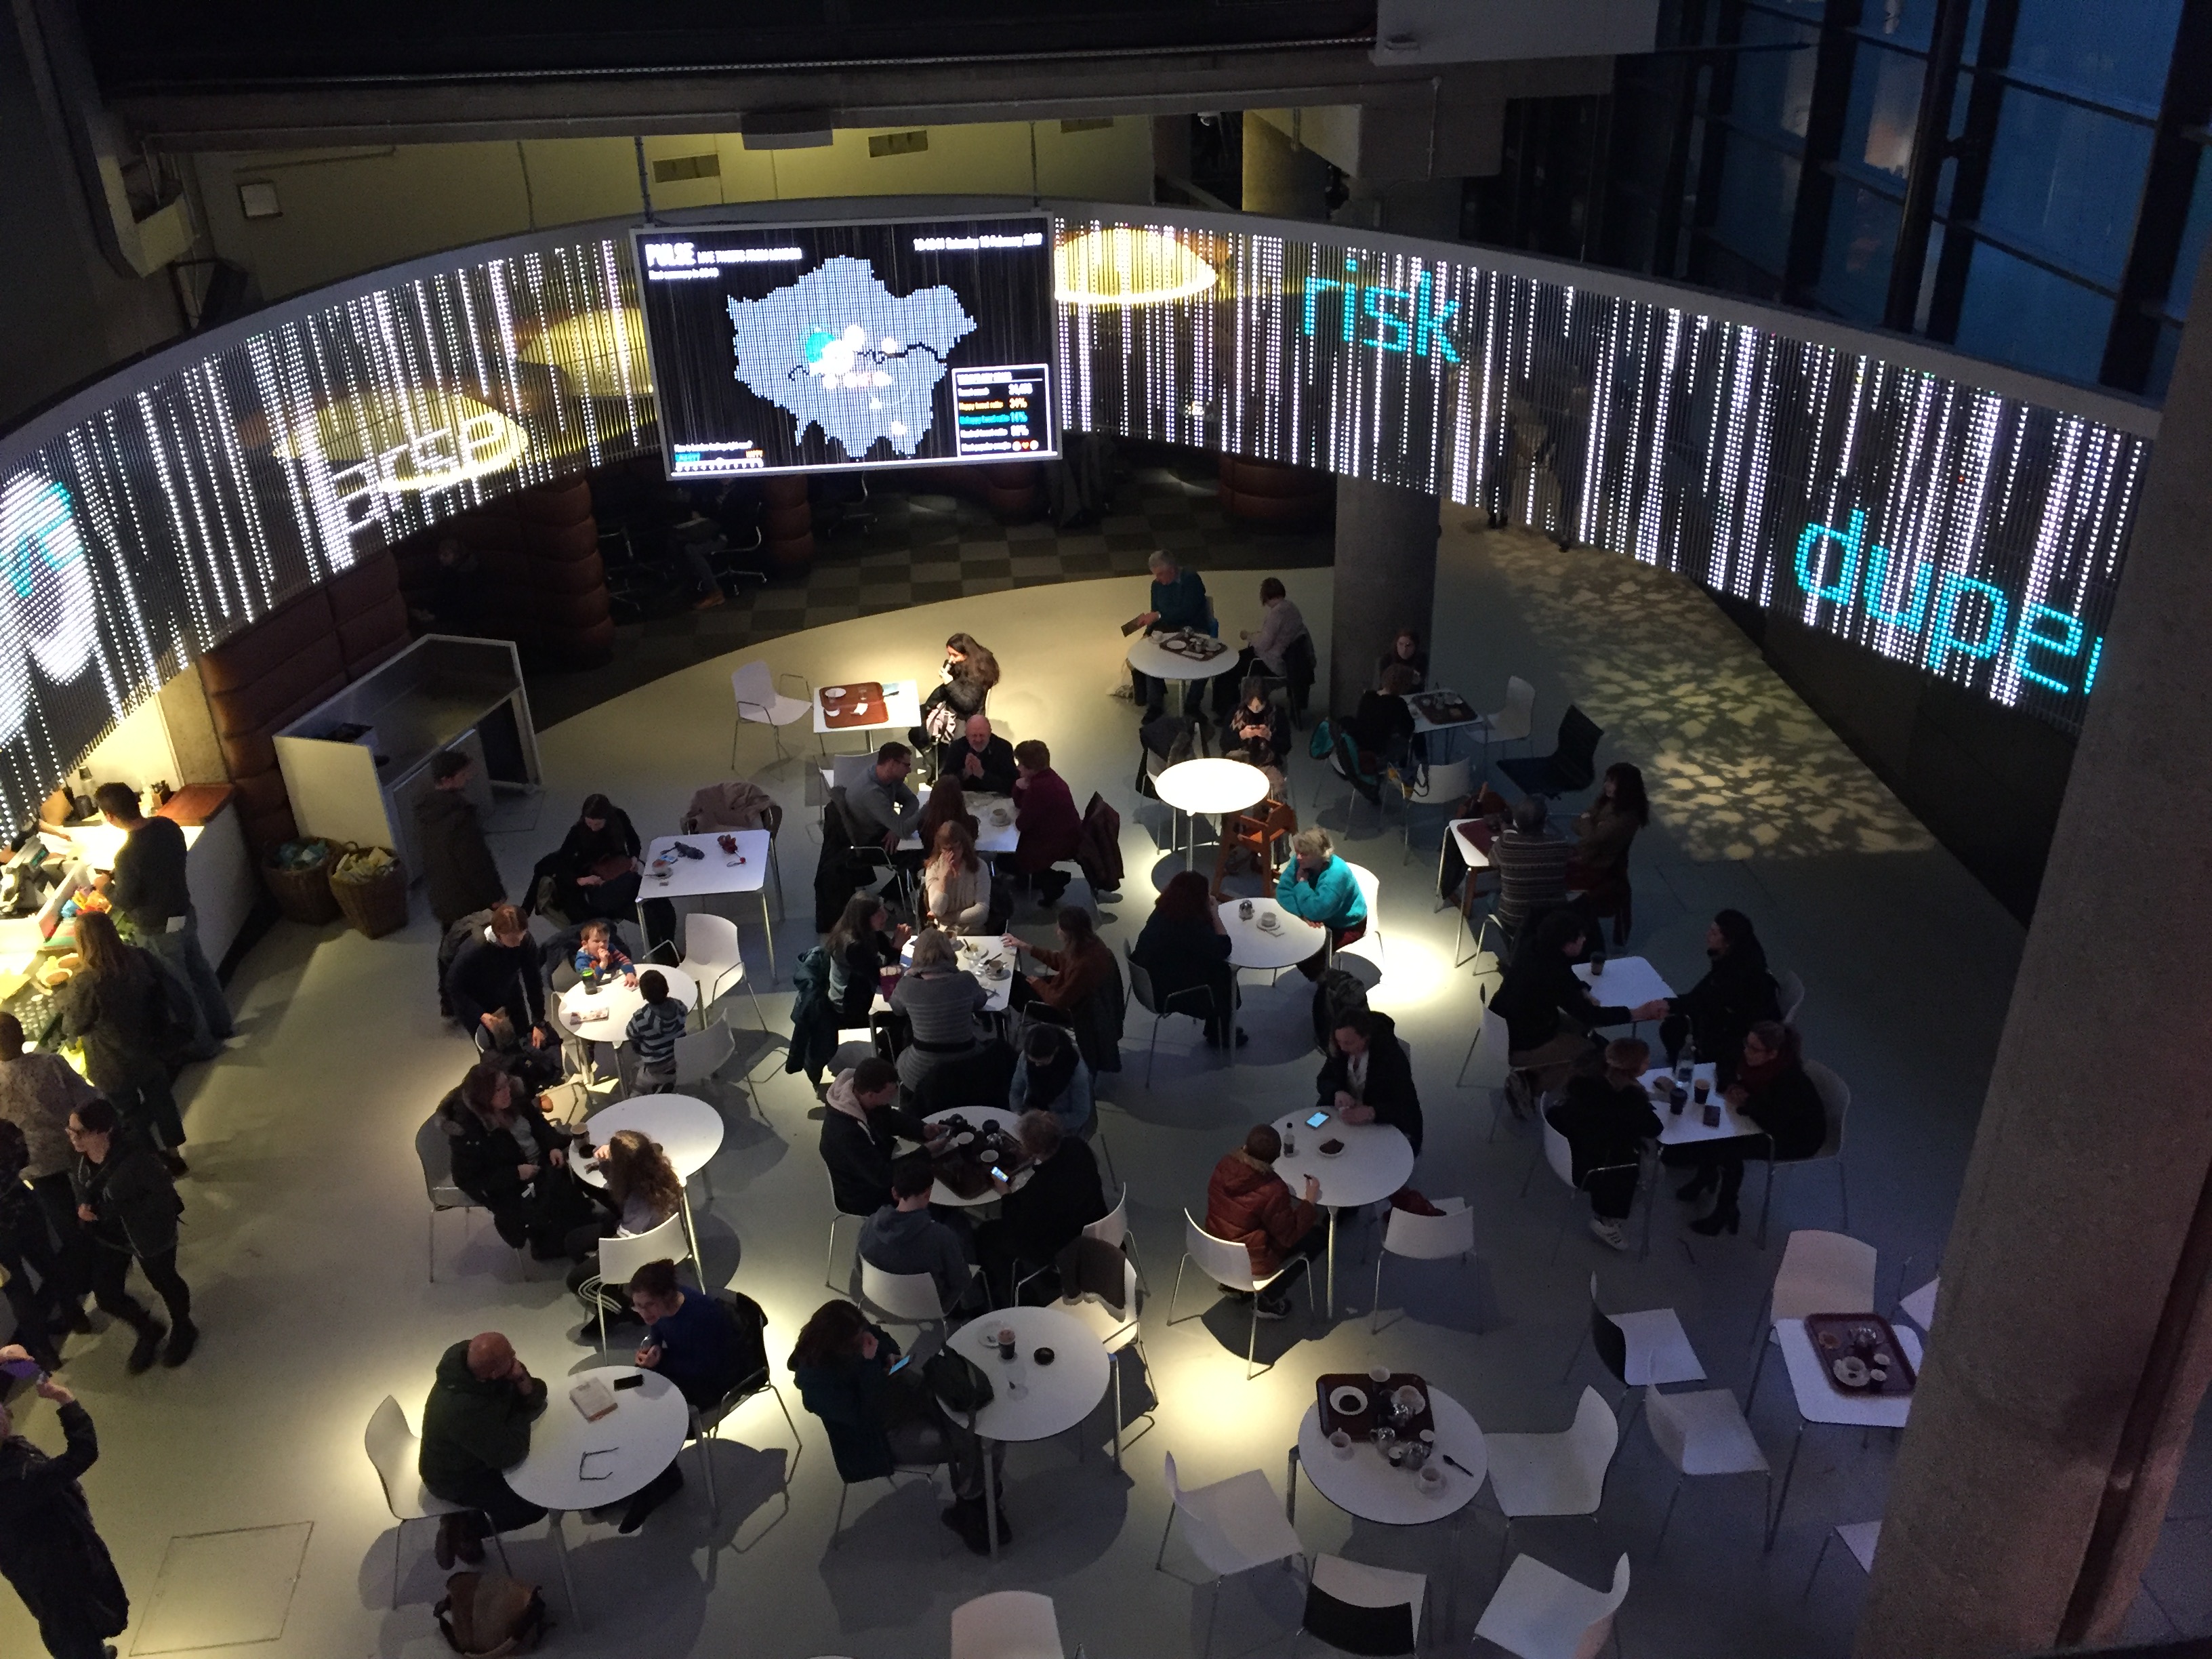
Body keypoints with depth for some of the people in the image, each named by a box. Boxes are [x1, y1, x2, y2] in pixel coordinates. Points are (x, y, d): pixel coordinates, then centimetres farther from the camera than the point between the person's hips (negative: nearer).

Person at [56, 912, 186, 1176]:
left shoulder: (85, 982, -31)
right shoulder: (137, 958, -14)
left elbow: (75, 1026, -16)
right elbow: (159, 991, 2)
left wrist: (65, 998, 1)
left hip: (113, 1066, -5)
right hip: (149, 1051, 5)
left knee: (131, 1114, 17)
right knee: (160, 1099, 24)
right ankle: (173, 1154, 40)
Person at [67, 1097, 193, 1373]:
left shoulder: (133, 1160, -37)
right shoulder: (79, 1154, -15)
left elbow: (163, 1189, -24)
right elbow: (77, 1178, 7)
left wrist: (121, 1212, -22)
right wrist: (83, 1203, -11)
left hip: (149, 1235, -6)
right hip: (107, 1236, 6)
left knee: (163, 1282, 20)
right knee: (106, 1297, 14)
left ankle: (183, 1330, 50)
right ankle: (149, 1331, 43)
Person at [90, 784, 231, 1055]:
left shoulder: (128, 855, -31)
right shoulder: (168, 826, -9)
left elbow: (125, 902, -20)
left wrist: (107, 885, -1)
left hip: (158, 931, -7)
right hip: (185, 914, 7)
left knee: (179, 987, 12)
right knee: (201, 972, 24)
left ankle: (203, 1044, 28)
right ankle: (221, 1025, 42)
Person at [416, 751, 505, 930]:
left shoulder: (425, 810, -2)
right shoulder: (459, 819, -29)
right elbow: (477, 864, -23)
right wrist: (495, 896, -14)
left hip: (442, 899, 8)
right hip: (470, 903, -8)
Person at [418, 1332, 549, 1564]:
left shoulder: (467, 1355, -21)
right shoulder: (464, 1410, -43)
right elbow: (508, 1455, -28)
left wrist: (525, 1385, -28)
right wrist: (523, 1414, -15)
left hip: (470, 1454, 8)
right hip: (455, 1477, -8)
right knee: (535, 1506, -8)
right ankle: (463, 1527, 10)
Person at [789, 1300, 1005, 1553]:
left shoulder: (854, 1333, -10)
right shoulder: (818, 1382, -30)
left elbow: (881, 1339, 13)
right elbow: (865, 1416, -30)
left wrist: (890, 1356, -9)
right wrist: (869, 1363, -36)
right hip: (884, 1434, -7)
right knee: (973, 1443, -19)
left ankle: (983, 1495, 8)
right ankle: (965, 1511, 10)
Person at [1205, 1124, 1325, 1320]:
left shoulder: (1225, 1167, -12)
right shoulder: (1272, 1191, -31)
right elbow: (1290, 1236, -18)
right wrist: (1310, 1202, -10)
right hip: (1251, 1265, -7)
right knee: (1319, 1235, 8)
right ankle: (1269, 1299, 14)